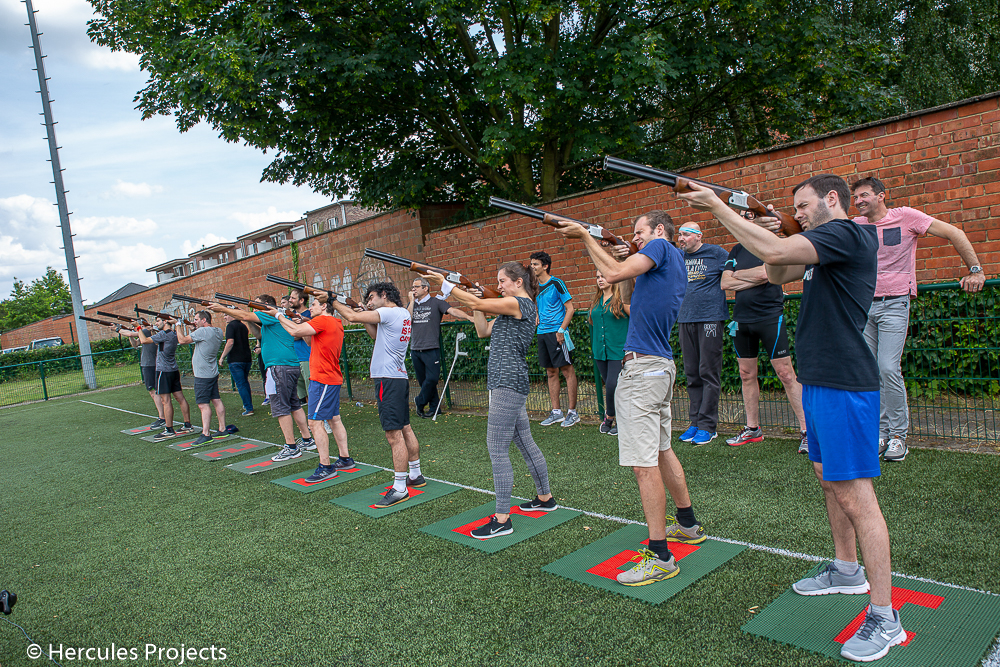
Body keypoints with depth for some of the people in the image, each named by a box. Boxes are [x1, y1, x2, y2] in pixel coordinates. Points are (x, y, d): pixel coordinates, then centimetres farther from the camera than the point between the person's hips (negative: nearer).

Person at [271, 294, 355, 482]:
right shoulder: (336, 324, 17)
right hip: (333, 379, 10)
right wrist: (303, 323, 12)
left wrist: (279, 315, -4)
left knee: (315, 422, -8)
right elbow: (313, 343, 22)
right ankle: (345, 459, 22)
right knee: (334, 419, 16)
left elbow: (295, 331, -19)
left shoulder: (322, 320, -13)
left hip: (322, 380, -10)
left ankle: (325, 467, -6)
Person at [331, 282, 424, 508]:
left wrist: (333, 302, 2)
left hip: (388, 379, -10)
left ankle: (400, 489, -6)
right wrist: (364, 316, 10)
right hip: (399, 377, 10)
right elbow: (376, 334, 21)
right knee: (405, 429, 17)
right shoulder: (403, 314, 14)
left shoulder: (391, 312, -13)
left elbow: (352, 317, -14)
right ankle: (415, 476, 28)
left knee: (394, 435, -8)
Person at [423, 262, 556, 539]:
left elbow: (478, 304, -15)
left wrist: (444, 285, -10)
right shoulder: (511, 308, 19)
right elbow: (483, 331, 19)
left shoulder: (521, 304, -10)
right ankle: (545, 498, 33)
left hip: (508, 384, -11)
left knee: (497, 449, -9)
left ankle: (502, 519, -3)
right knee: (525, 442, 19)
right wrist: (476, 305, 10)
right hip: (509, 384, 11)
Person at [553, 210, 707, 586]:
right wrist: (587, 241, 20)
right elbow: (622, 279, 22)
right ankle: (688, 525, 36)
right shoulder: (674, 263, 21)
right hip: (661, 365, 11)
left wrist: (586, 237, -3)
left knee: (644, 463, -9)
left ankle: (660, 556, -4)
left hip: (642, 368, -11)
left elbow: (614, 275, -15)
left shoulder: (662, 248, -5)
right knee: (661, 450, 22)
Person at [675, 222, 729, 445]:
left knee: (709, 373, -3)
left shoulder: (716, 253, 0)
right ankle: (695, 422, 16)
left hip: (710, 318, -5)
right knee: (692, 374, 8)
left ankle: (707, 426, 3)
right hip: (685, 319, 5)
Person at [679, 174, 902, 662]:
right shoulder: (825, 242, 16)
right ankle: (846, 571, 37)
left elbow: (774, 252, -28)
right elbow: (779, 273, 20)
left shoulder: (847, 233, -14)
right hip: (820, 380, 10)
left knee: (855, 493, -7)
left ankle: (884, 617, 2)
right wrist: (770, 231, 3)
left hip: (844, 384, -10)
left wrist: (718, 207, -22)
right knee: (829, 478, 19)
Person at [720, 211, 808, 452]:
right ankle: (752, 429, 22)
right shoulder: (736, 251, 16)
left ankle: (806, 430, -1)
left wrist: (738, 275, -1)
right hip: (741, 319, 6)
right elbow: (725, 283, 5)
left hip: (770, 317, -6)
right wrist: (754, 279, -7)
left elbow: (763, 273, -17)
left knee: (785, 373, -7)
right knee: (747, 375, 11)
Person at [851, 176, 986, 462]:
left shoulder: (905, 217, -2)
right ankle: (880, 432, 14)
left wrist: (975, 271, -3)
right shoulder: (856, 226, 9)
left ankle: (898, 435, -2)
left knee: (888, 369, -15)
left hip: (894, 304, -4)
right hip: (864, 305, 4)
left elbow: (954, 234, -1)